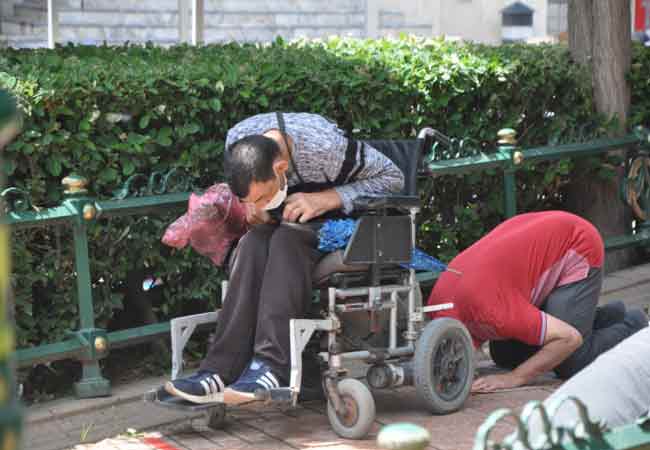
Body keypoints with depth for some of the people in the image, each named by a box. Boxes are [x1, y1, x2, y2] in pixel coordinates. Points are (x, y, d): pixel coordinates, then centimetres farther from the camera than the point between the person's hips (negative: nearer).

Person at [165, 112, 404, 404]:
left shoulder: (324, 145, -30)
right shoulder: (237, 141, -15)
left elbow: (393, 178, -18)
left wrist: (325, 199, -28)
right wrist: (253, 208, -15)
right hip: (288, 221, 5)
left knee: (286, 240, -35)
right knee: (251, 245, -29)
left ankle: (272, 367, -41)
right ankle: (221, 371, -35)